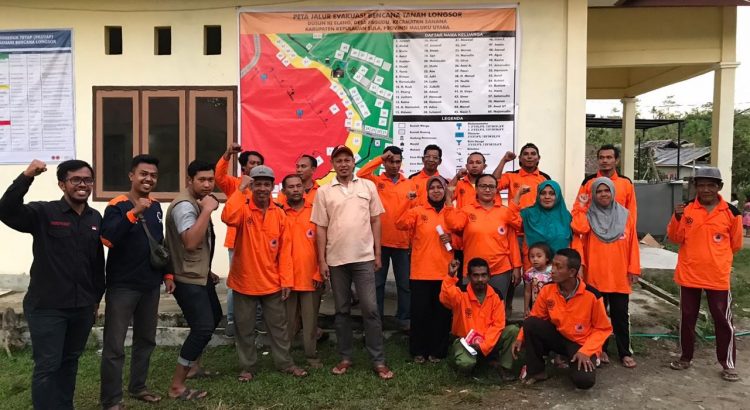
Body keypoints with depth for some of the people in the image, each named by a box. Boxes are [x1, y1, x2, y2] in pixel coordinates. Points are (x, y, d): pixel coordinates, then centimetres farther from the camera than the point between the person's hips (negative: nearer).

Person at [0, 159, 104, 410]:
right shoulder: (43, 213, -9)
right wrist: (26, 177, -38)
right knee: (47, 366, 3)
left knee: (70, 362, 18)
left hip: (82, 307, 5)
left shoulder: (95, 218, 6)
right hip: (47, 307, -5)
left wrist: (97, 298, 15)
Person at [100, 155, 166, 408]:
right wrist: (134, 212, -34)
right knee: (114, 346, -1)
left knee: (146, 339, 16)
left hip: (150, 285, 7)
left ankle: (138, 387, 31)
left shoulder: (156, 207, 8)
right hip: (122, 287, -6)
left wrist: (167, 273, 17)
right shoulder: (117, 206, -11)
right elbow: (107, 239, -28)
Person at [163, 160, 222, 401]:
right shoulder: (184, 205, -21)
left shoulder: (198, 202, 11)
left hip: (199, 275, 11)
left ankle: (193, 364, 36)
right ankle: (176, 386, -5)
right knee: (203, 327, -14)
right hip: (187, 279, -11)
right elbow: (190, 242, -35)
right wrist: (207, 210, -31)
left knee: (214, 317, 22)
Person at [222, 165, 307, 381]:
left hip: (271, 282, 2)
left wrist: (286, 280, -2)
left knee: (278, 325, 13)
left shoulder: (279, 214, 1)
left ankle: (285, 363, 27)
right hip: (244, 281, -2)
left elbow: (284, 250, 2)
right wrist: (240, 189, -26)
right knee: (245, 328, 11)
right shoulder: (243, 209, -8)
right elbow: (228, 217, -33)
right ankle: (247, 366, 27)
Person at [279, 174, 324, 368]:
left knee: (311, 319, 7)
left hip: (311, 277, 0)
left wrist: (319, 272, -2)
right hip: (287, 278, 0)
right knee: (288, 320, 9)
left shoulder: (315, 211, 3)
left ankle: (312, 355, 18)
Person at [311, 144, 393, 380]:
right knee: (342, 310, 11)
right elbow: (321, 228, 3)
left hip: (364, 257, -1)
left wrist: (377, 253, 2)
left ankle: (378, 361, 6)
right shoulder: (323, 191, 4)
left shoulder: (368, 186, 4)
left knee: (370, 309, -2)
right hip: (336, 259, 1)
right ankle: (345, 358, 22)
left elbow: (375, 221, 6)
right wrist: (322, 260, 0)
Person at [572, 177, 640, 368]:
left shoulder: (625, 215, 5)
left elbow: (632, 244, 5)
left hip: (620, 276, 1)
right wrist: (580, 206, -13)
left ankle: (625, 352, 18)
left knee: (621, 314, 8)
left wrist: (634, 269, 2)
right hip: (595, 275, -1)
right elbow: (579, 229, -23)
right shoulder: (588, 214, 0)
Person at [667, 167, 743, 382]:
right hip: (689, 274, 1)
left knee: (723, 319, 6)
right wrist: (677, 218, -18)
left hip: (718, 276, -1)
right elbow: (676, 238, -3)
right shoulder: (686, 209, -2)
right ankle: (686, 356, 27)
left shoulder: (731, 212, -4)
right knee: (687, 317, 12)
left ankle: (728, 363, 19)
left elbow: (736, 244, 7)